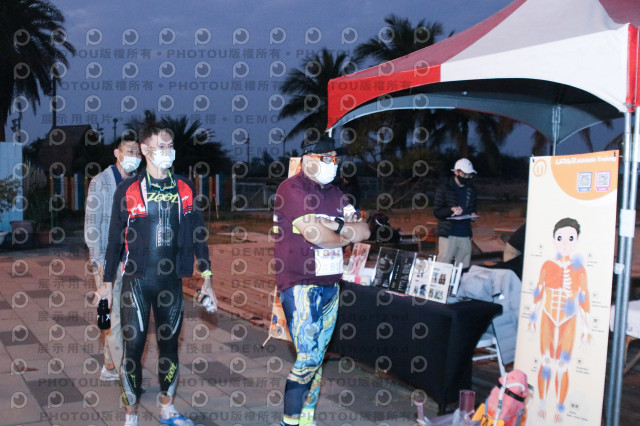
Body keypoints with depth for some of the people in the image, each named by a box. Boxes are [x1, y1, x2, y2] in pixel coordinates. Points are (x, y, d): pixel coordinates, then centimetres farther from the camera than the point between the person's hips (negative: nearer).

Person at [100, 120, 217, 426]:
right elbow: (115, 239, 2)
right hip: (136, 280, -2)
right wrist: (107, 283, 2)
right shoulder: (128, 190, -2)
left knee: (170, 344, 12)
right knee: (134, 347, 1)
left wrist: (206, 280, 5)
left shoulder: (185, 189, 5)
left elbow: (198, 235, 8)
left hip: (171, 281, 3)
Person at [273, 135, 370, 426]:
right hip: (300, 286, -7)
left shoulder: (335, 194, 15)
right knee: (307, 358, -10)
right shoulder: (292, 188, -9)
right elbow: (315, 234, -20)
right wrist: (348, 235, -1)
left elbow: (364, 230, 8)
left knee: (318, 358, 10)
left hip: (330, 285, 7)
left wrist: (338, 226, -12)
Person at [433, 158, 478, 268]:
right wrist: (451, 209, -22)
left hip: (465, 235, 5)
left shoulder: (471, 190, 13)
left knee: (464, 268, 5)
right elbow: (436, 212, -4)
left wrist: (473, 214, 3)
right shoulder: (444, 189, -2)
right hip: (448, 233, -5)